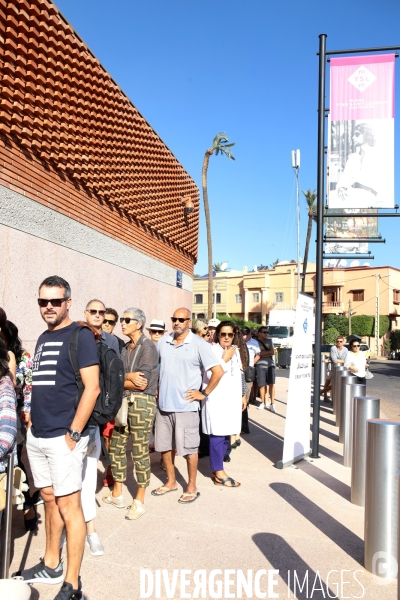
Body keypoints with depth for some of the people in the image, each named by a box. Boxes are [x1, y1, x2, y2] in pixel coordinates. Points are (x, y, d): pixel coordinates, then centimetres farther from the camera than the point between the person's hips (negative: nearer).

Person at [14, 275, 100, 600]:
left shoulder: (80, 335, -10)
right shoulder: (43, 338, 13)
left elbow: (92, 388, -16)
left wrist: (73, 434, -17)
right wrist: (32, 416, 11)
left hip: (63, 437, -7)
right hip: (36, 436, 8)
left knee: (68, 505, 0)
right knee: (50, 500, 18)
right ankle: (51, 566, 34)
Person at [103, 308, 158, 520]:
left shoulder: (148, 347, -9)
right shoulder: (126, 348, 14)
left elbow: (142, 383, -16)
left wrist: (122, 379, -2)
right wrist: (130, 377, -10)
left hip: (142, 402, -8)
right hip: (124, 402, 8)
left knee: (140, 452, 0)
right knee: (116, 447, 12)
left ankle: (140, 502, 14)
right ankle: (117, 494, 29)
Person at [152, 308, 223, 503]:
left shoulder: (199, 345, -9)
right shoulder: (163, 341, 5)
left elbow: (218, 371, -10)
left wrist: (204, 393, -9)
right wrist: (155, 385, 10)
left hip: (185, 406, -5)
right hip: (163, 404, 5)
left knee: (188, 448, 5)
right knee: (164, 446, 15)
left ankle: (191, 487, 21)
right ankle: (171, 481, 33)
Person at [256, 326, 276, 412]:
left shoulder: (270, 341, 13)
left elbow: (273, 352, 3)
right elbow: (258, 354, -11)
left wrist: (263, 354, -6)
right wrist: (269, 352, -3)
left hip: (270, 365, 2)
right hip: (260, 366, -2)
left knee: (271, 384, -6)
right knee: (262, 385, 3)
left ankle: (272, 404, -3)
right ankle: (263, 403, 18)